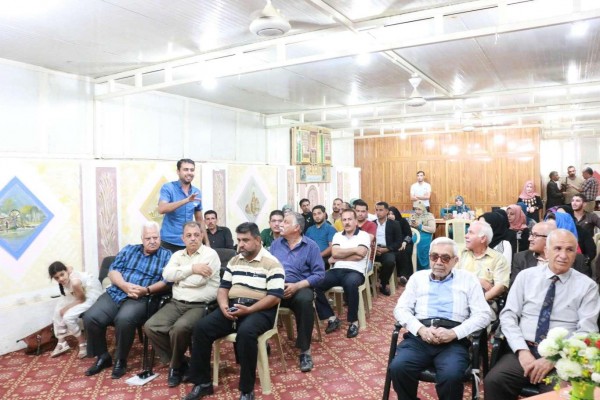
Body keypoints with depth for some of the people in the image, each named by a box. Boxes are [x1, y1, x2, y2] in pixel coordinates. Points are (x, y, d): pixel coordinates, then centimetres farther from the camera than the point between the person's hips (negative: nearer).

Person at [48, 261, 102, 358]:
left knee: (68, 316, -19)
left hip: (92, 294, -10)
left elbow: (82, 300, -22)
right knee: (58, 310, 6)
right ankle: (61, 343, 19)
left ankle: (83, 343, 3)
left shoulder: (75, 282, -37)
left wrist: (66, 308, -12)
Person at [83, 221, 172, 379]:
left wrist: (146, 290, -20)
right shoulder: (129, 250, 18)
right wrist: (125, 286, -11)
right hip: (115, 294, 5)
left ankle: (121, 360, -9)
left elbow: (166, 282, -5)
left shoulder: (166, 255, 6)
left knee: (124, 319, -33)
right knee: (90, 318, -18)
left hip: (141, 299, -4)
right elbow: (113, 271, 8)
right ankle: (103, 356, 5)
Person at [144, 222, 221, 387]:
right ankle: (178, 362, 4)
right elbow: (167, 275, -4)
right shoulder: (177, 255, 15)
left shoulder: (210, 254, -4)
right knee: (150, 326, -15)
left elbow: (199, 280, -17)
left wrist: (178, 278, -1)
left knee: (179, 328, -32)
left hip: (200, 306, -6)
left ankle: (176, 365, 0)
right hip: (176, 303, 6)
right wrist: (192, 268, -11)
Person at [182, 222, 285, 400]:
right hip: (232, 307, 6)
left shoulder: (272, 263, -5)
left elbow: (275, 297, -11)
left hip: (259, 310, -6)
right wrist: (224, 305, -7)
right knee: (201, 327, -16)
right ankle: (202, 383, -2)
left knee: (246, 332, -37)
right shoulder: (234, 261, 16)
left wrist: (249, 310, -21)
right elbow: (223, 287, 16)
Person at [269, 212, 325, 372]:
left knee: (305, 301, -37)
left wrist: (297, 286, -18)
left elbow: (319, 274, -7)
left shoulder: (311, 246, 1)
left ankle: (305, 350, -22)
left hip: (300, 288, -3)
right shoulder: (276, 244, 14)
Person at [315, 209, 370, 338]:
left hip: (355, 272, -4)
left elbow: (360, 255, -10)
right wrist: (354, 249, -3)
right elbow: (334, 253, 1)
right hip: (336, 271, 4)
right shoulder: (337, 235, 18)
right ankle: (332, 318, -9)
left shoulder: (363, 235, 6)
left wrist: (338, 258, -2)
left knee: (351, 284, -40)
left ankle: (353, 321, -18)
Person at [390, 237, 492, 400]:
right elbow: (401, 309, 12)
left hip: (454, 340, -1)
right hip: (419, 336, 2)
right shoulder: (418, 277, 19)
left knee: (451, 375, -32)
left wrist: (454, 333, -10)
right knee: (398, 368, -27)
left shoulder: (468, 279, 14)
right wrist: (421, 329, -8)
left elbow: (483, 314, 5)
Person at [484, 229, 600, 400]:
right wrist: (522, 350, -11)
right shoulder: (526, 276, 6)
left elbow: (586, 332, -3)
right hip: (524, 350, 1)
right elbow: (508, 316, 3)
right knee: (493, 381, -23)